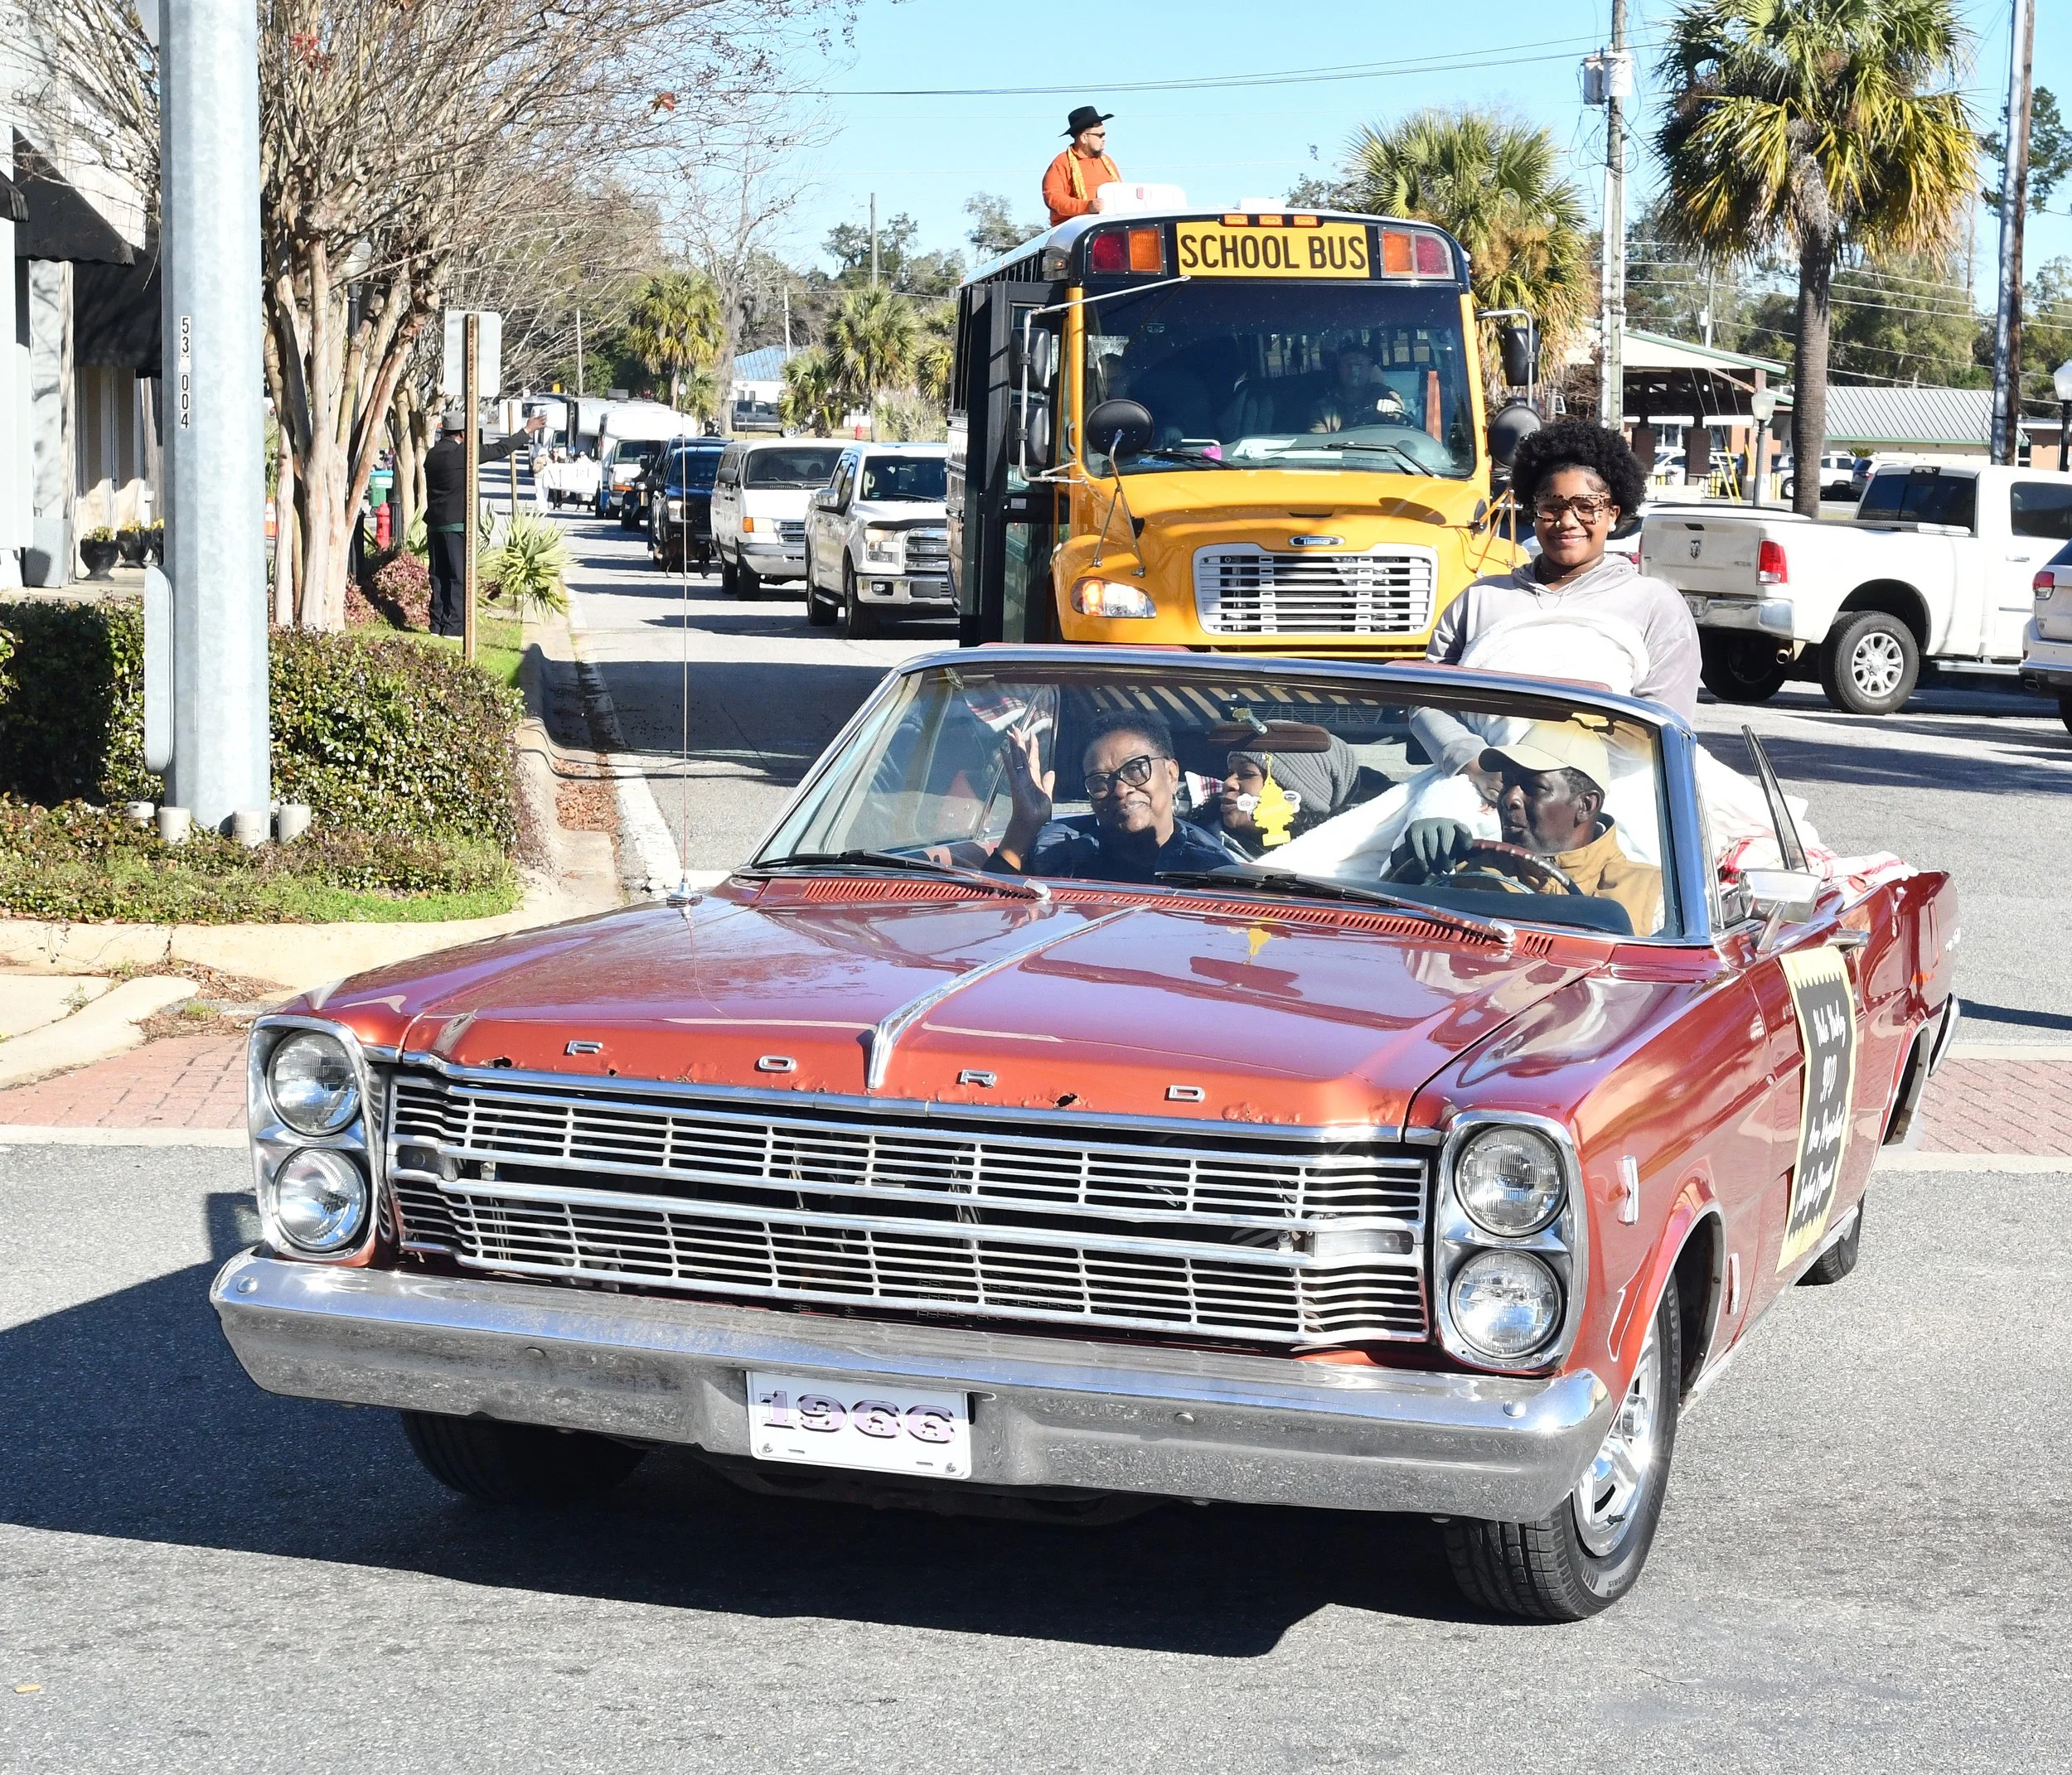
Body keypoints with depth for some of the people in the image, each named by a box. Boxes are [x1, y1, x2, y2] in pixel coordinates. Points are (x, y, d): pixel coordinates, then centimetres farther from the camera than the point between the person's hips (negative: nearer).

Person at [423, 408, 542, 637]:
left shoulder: (432, 454, 7)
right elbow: (500, 449, -4)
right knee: (459, 577, -3)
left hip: (434, 524, 7)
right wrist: (527, 431, 6)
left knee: (439, 576, 11)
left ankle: (437, 626, 11)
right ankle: (452, 627, -7)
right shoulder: (463, 453, -12)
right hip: (457, 524, -7)